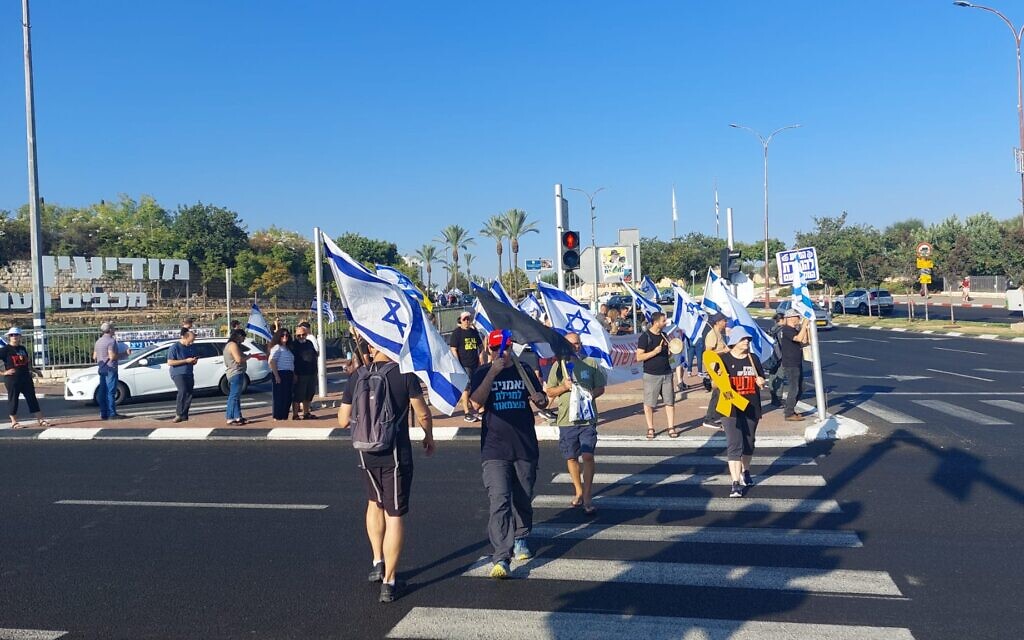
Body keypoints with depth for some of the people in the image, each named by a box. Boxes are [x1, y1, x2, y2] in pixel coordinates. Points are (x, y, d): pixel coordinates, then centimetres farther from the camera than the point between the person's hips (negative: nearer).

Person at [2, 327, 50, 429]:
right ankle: (14, 422, 13)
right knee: (13, 399, 3)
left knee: (32, 398, 6)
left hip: (26, 378, 6)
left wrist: (30, 370, 15)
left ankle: (40, 420, 10)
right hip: (12, 379, -5)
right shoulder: (5, 349, -5)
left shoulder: (23, 348, 13)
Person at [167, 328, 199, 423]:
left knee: (189, 394, 2)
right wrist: (186, 361, -17)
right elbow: (170, 362, -14)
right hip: (178, 374, -7)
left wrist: (194, 361, -1)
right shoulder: (175, 347, -8)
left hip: (189, 374, 7)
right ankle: (179, 414, -18)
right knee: (183, 391, -25)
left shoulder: (191, 347, 12)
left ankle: (184, 415, 13)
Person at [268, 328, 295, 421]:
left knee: (288, 397, 9)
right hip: (280, 374, -9)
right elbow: (271, 361, -17)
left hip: (288, 375, 9)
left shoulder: (288, 348, 20)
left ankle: (284, 416, 16)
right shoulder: (277, 347, -8)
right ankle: (277, 417, 0)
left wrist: (294, 375, 15)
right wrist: (276, 376, -21)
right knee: (280, 396, -6)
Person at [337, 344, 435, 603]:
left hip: (367, 453, 3)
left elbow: (343, 421, 3)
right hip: (397, 453, -3)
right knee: (395, 515, 4)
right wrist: (429, 437, 12)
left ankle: (378, 563, 27)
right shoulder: (405, 375, -9)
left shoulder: (357, 377, 0)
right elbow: (423, 414, -7)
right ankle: (388, 582, 5)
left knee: (375, 502, 28)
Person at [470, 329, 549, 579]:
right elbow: (476, 402, -15)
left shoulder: (524, 371, 10)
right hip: (495, 450, -3)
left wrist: (541, 399, -10)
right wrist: (492, 373, -22)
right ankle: (500, 558, -14)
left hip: (525, 447, 3)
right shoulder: (482, 373, 3)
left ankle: (520, 539, 38)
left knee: (523, 500, 14)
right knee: (499, 501, -13)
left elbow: (543, 402, 14)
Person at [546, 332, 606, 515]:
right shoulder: (558, 366, 4)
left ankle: (587, 497, -4)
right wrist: (564, 386, -12)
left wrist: (591, 394, -12)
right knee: (571, 458, 11)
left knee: (588, 456, -11)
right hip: (566, 419, 2)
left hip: (588, 417, -1)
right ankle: (579, 492, 29)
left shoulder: (591, 363, 4)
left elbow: (601, 388, 8)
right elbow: (549, 392, 6)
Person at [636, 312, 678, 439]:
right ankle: (650, 429, 12)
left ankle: (671, 428, 12)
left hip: (666, 373, 5)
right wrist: (654, 352, -21)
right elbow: (639, 357, -13)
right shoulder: (645, 337, -9)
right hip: (651, 375, -5)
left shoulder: (664, 335, 11)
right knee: (649, 403, 1)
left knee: (670, 401, 4)